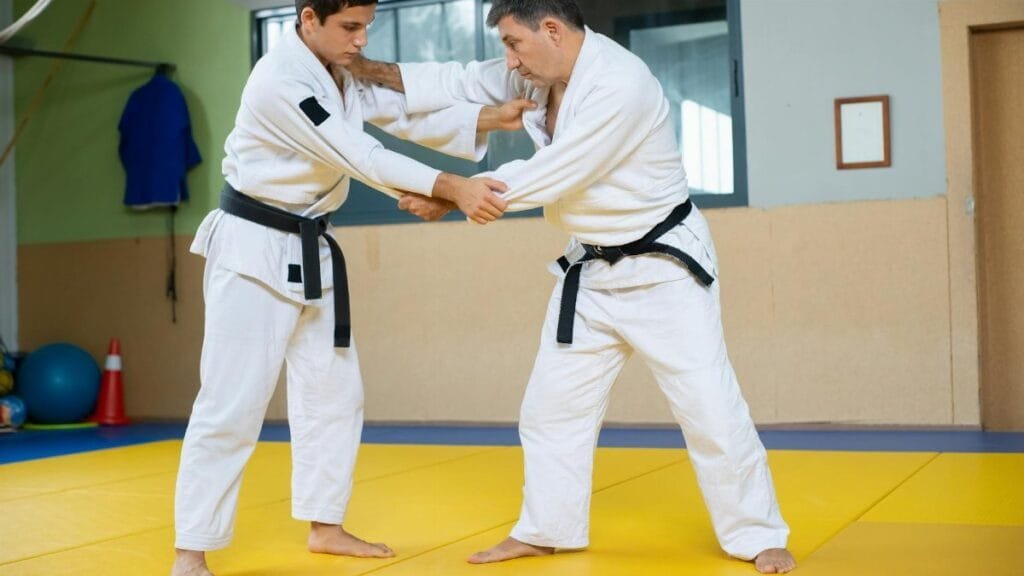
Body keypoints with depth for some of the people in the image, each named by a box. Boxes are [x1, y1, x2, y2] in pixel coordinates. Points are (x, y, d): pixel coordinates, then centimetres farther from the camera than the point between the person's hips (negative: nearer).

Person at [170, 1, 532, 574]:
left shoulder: (344, 71, 5)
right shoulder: (280, 81, -23)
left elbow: (410, 116, 5)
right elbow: (362, 157, -29)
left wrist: (498, 116, -7)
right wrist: (456, 189, -33)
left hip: (311, 252, 9)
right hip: (255, 251, -9)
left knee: (334, 393, 13)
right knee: (233, 404, -9)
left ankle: (325, 525, 27)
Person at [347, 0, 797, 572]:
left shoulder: (621, 85, -27)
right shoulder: (543, 73, -1)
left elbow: (549, 177, -27)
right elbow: (466, 82, 8)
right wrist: (377, 71, -3)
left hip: (663, 267, -8)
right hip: (591, 271, 8)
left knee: (708, 405, -5)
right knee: (552, 405, 11)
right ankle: (546, 530, 26)